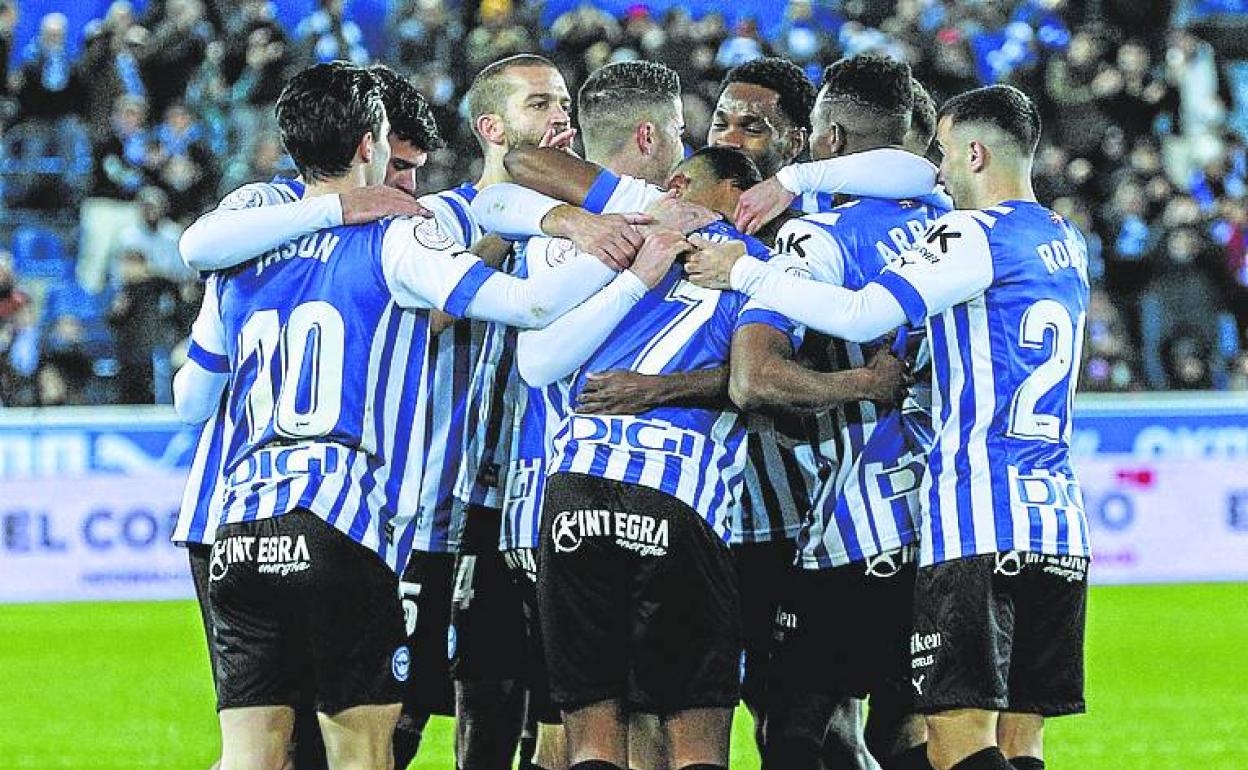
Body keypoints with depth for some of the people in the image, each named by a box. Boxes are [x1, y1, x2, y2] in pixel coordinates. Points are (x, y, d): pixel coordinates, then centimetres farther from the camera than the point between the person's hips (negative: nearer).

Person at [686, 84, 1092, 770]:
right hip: (1060, 519, 8)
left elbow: (862, 316, -16)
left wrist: (744, 271, -4)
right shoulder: (1067, 244, 20)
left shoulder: (976, 236, -7)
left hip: (977, 518, -8)